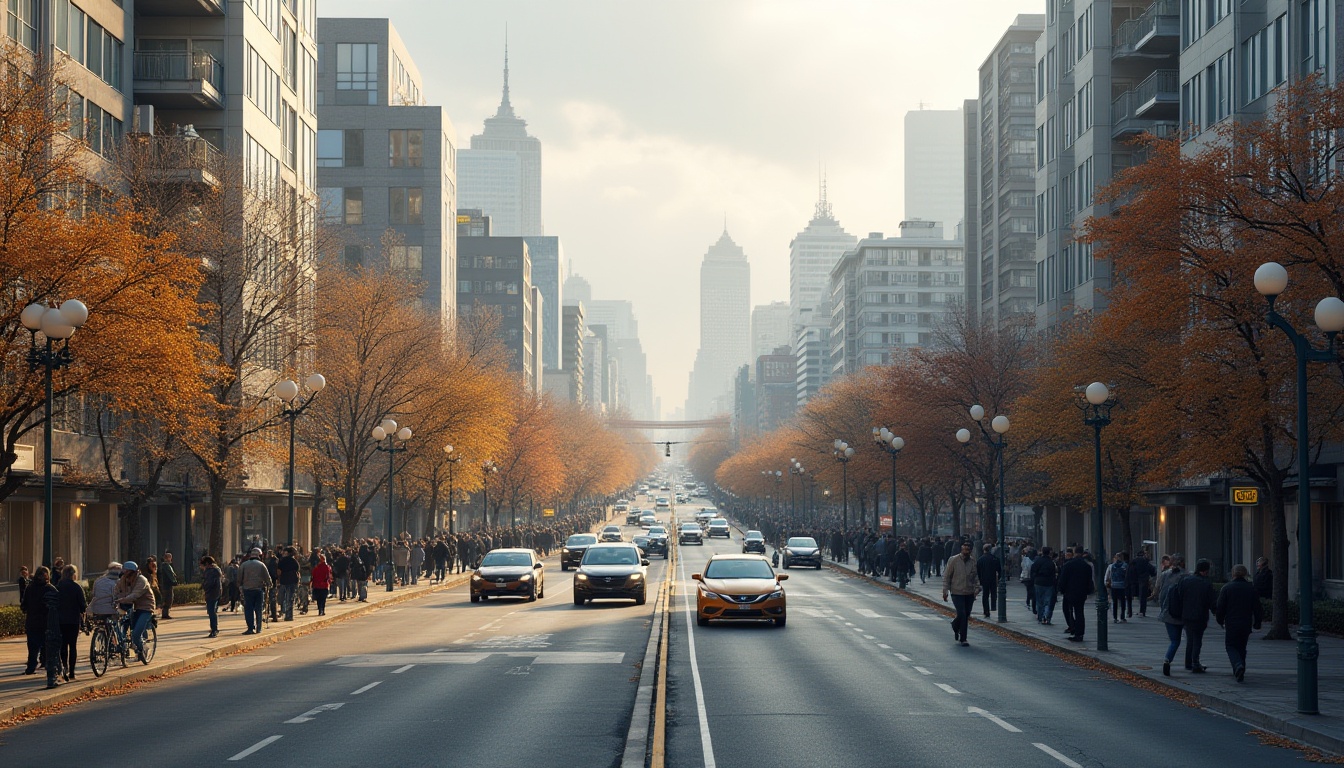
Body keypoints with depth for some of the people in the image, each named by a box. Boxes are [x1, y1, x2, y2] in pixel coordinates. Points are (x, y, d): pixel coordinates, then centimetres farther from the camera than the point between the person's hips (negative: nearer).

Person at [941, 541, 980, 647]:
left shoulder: (972, 562, 6)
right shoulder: (953, 560, -5)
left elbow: (975, 578, 16)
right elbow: (946, 576, 0)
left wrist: (977, 588, 2)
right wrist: (945, 591, -4)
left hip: (969, 593, 4)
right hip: (957, 593, -4)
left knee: (966, 616, 9)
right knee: (962, 614, -13)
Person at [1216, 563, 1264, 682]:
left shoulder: (1226, 588, -5)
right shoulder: (1251, 588, 3)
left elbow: (1220, 607, -4)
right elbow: (1258, 608, 6)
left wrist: (1220, 621, 11)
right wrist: (1257, 623, 18)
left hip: (1231, 624, -3)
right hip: (1246, 624, 3)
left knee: (1231, 646, 6)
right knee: (1241, 647, 17)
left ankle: (1238, 665, -22)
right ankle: (1239, 672, 19)